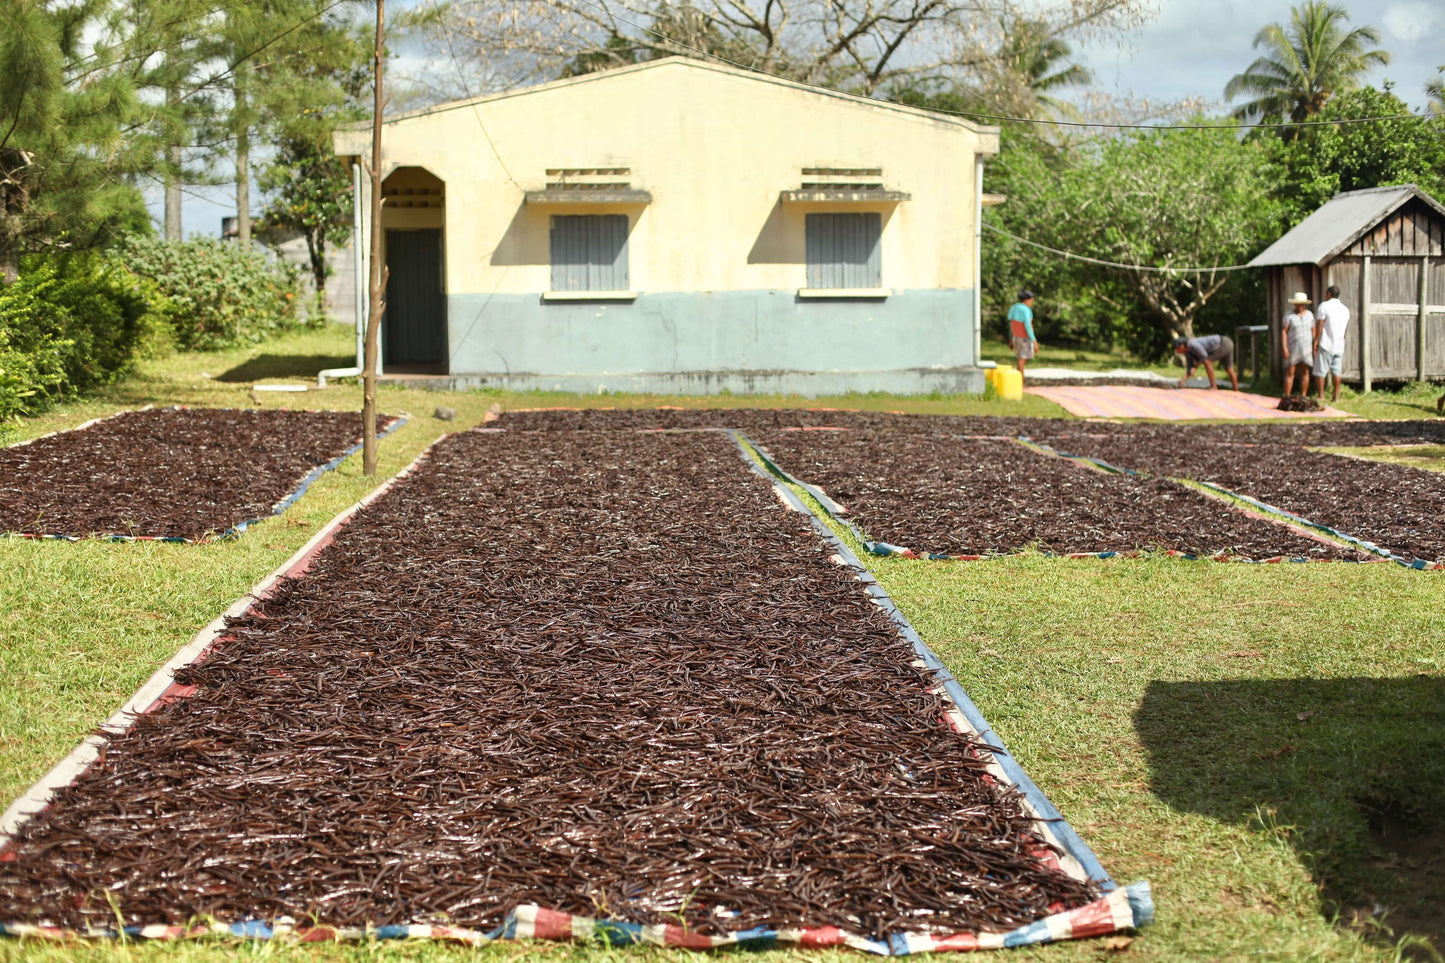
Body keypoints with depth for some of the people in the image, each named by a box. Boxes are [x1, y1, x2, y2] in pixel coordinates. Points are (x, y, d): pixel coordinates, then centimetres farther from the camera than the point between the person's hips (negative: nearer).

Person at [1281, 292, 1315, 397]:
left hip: (1306, 348, 3)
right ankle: (1287, 397, -4)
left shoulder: (1309, 315, 6)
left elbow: (1313, 331, 10)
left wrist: (1315, 348, 5)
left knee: (1305, 372, 3)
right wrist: (1284, 348, -15)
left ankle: (1303, 396, 8)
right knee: (1290, 372, -6)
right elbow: (1284, 332, -7)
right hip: (1293, 348, -3)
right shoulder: (1289, 315, -4)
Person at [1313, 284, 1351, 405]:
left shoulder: (1324, 306, -9)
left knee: (1320, 371, -2)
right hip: (1339, 345, 6)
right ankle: (1336, 396, 8)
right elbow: (1345, 328, 19)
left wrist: (1315, 341, -10)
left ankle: (1321, 396, -4)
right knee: (1336, 371, 9)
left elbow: (1319, 325, -13)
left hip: (1325, 344, -6)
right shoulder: (1345, 309, 12)